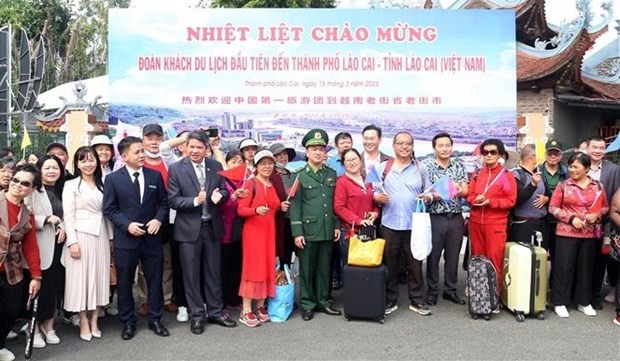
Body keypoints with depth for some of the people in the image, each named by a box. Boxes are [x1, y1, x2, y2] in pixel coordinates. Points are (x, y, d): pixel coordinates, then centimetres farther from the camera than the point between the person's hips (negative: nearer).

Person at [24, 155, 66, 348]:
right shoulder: (32, 191, -7)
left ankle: (48, 325, 25)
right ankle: (35, 327, 17)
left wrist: (63, 227, 0)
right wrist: (46, 219, -21)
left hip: (57, 245, 6)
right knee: (38, 286, 1)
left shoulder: (62, 190, 13)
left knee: (55, 285, 10)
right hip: (39, 247, -5)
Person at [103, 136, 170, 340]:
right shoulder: (113, 179, -3)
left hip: (152, 238, 2)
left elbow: (164, 203, 7)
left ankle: (155, 320, 24)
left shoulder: (155, 176, 3)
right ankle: (128, 322, 24)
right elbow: (109, 209, -4)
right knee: (124, 283, 8)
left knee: (155, 280, 9)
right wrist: (127, 225, -16)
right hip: (125, 239, -2)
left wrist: (159, 219, -11)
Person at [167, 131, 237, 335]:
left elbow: (224, 190, 6)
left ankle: (215, 312, 27)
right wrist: (195, 201, -24)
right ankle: (197, 315, 20)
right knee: (191, 274, 6)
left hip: (212, 227, 3)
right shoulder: (176, 169, -6)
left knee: (213, 272, 13)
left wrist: (219, 195, -17)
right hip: (189, 228, -3)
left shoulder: (216, 166, 3)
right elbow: (173, 201, -10)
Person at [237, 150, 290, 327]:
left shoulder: (272, 186, 12)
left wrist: (281, 207, 3)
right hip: (253, 231, -7)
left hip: (270, 231, 7)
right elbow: (241, 210, -13)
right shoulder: (251, 183, -8)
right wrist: (256, 210, -29)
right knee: (252, 268, -6)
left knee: (268, 267, 8)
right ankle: (246, 311, 1)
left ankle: (260, 307, 18)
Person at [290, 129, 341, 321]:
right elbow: (295, 205, -6)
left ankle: (322, 301, 24)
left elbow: (336, 202, 12)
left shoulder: (332, 174, 10)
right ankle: (307, 304, 18)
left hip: (327, 230, 4)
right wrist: (297, 232, -10)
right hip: (308, 230, -3)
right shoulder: (299, 175, -3)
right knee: (307, 268, 6)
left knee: (324, 267, 12)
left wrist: (337, 226, 7)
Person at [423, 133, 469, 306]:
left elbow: (465, 191, 0)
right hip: (435, 218, -3)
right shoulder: (427, 166, -4)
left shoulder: (459, 166, 7)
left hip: (456, 218, 3)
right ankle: (432, 292, 17)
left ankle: (451, 290, 24)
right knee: (433, 256, 5)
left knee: (453, 256, 11)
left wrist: (457, 189, -21)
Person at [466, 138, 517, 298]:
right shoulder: (477, 174, 11)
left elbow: (511, 200, -7)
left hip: (496, 224, -4)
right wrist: (475, 200, -11)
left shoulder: (507, 175, -3)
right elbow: (469, 194, 12)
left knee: (494, 261, -4)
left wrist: (489, 202, -18)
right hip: (476, 222, 4)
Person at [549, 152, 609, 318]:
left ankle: (584, 302, 24)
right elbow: (553, 207, -2)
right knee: (564, 267, 1)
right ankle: (560, 302, 12)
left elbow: (605, 207, 12)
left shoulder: (598, 186, 3)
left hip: (590, 234, 3)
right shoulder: (563, 185, -3)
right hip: (567, 233, -2)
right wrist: (571, 218, -13)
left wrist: (597, 215, -9)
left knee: (586, 267, 11)